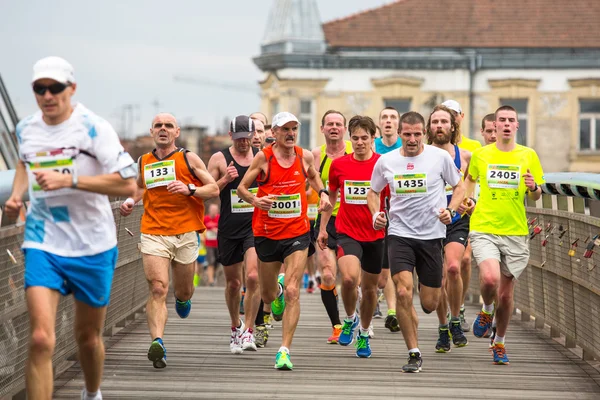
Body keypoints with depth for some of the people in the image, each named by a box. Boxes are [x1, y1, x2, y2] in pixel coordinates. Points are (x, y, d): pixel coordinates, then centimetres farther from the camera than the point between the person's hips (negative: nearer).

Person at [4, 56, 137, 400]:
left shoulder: (94, 127, -12)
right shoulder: (25, 129, 3)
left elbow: (128, 184, -19)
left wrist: (69, 180, -25)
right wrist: (17, 194, 8)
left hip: (92, 246, -2)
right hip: (43, 244, 2)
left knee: (88, 337, 16)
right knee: (41, 339, -17)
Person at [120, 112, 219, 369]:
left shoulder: (188, 158, 3)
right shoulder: (143, 162, 12)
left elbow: (214, 189, 3)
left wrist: (189, 189, -15)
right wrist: (131, 201, 12)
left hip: (186, 234, 0)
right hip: (153, 233, 0)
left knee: (183, 292, 13)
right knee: (157, 289, -17)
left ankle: (182, 299, 51)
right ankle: (157, 343, -26)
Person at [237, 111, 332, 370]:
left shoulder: (305, 157, 1)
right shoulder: (263, 158, -7)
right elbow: (241, 188, -1)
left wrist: (323, 193, 6)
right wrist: (254, 200, -21)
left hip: (297, 233, 0)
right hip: (267, 233, 0)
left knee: (292, 292, -14)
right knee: (267, 295, 14)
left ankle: (284, 350, -11)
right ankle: (277, 290, 53)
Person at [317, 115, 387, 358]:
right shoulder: (339, 164, 1)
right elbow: (331, 197, 15)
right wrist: (322, 228, 13)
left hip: (375, 235, 0)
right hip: (347, 232, 0)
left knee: (369, 287, 11)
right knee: (349, 278, -24)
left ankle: (364, 334, 32)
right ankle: (350, 319, 4)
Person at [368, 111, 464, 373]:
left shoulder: (440, 157, -3)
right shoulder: (386, 161, 2)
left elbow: (459, 187, 9)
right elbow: (373, 192, 18)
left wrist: (450, 210, -9)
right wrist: (375, 214, -2)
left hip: (432, 235, 0)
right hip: (399, 234, 0)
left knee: (429, 304, 3)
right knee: (403, 293, -18)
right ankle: (414, 353, -4)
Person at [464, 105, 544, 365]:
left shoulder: (528, 156, 3)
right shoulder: (480, 155, 3)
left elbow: (535, 197, 7)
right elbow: (470, 179, 24)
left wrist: (534, 188, -14)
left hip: (515, 232, 1)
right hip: (484, 229, -1)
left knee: (506, 293, 8)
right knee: (490, 278, -25)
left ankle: (499, 343, 28)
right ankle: (487, 310, 9)